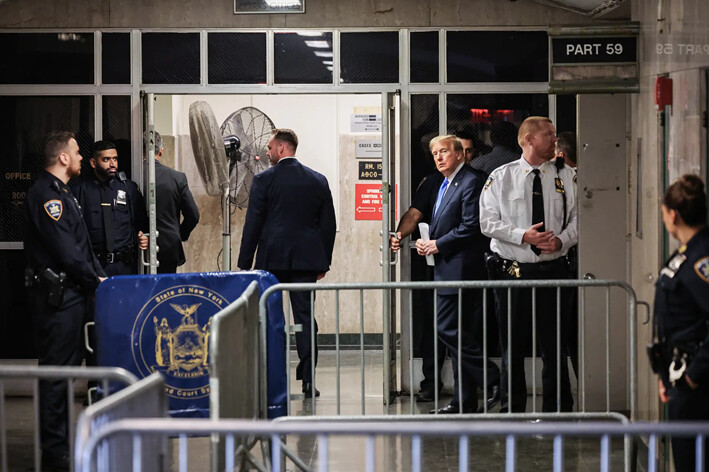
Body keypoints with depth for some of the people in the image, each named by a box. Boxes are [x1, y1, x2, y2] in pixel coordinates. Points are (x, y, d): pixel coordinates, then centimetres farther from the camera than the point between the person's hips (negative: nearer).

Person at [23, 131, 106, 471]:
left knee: (69, 366, 14)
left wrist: (99, 277, 10)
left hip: (71, 293, 11)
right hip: (56, 296, -11)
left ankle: (61, 439, 21)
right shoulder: (45, 195, -15)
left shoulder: (61, 193, 19)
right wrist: (95, 280, -10)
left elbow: (82, 246, 21)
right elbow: (66, 251, -19)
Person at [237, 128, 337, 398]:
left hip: (272, 259, -3)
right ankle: (308, 381, -1)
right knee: (305, 316, 3)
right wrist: (324, 263, 15)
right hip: (306, 259, 3)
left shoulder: (264, 180, -5)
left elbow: (253, 224, -5)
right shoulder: (318, 181, 7)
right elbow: (328, 224, 9)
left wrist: (245, 263, 0)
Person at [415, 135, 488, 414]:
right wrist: (426, 243, 7)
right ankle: (464, 401, 13)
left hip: (459, 269, -10)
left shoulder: (471, 182, -11)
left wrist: (438, 245, -12)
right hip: (444, 270, 10)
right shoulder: (445, 185, 20)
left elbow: (471, 226, -18)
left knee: (449, 329, -14)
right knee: (455, 333, 10)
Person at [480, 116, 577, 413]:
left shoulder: (566, 177, 7)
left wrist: (561, 240, -13)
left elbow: (577, 218, 6)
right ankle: (512, 411, 17)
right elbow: (488, 221, -3)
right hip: (511, 270, -1)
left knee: (554, 345, 3)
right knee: (512, 346, 6)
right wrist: (522, 236, -16)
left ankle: (557, 411, 12)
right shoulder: (500, 177, 2)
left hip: (552, 269, 1)